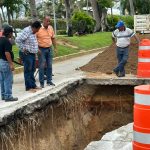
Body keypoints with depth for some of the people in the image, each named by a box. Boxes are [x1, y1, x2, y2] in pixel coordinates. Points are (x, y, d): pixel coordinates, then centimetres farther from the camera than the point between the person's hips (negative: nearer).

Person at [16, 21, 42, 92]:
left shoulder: (32, 32, 10)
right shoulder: (26, 31, -19)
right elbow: (18, 40, -24)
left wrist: (37, 49, 13)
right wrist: (23, 48, -18)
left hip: (32, 54, 9)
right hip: (27, 54, -9)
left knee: (32, 70, 15)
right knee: (28, 71, -2)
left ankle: (33, 85, 24)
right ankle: (28, 87, 5)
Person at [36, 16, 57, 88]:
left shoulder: (50, 28, 8)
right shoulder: (38, 28, -10)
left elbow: (53, 38, 15)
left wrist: (55, 48, 11)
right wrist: (37, 49, -16)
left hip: (49, 49, 5)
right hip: (41, 49, -5)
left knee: (49, 66, 9)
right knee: (42, 66, -3)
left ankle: (49, 81, 19)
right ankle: (41, 82, 4)